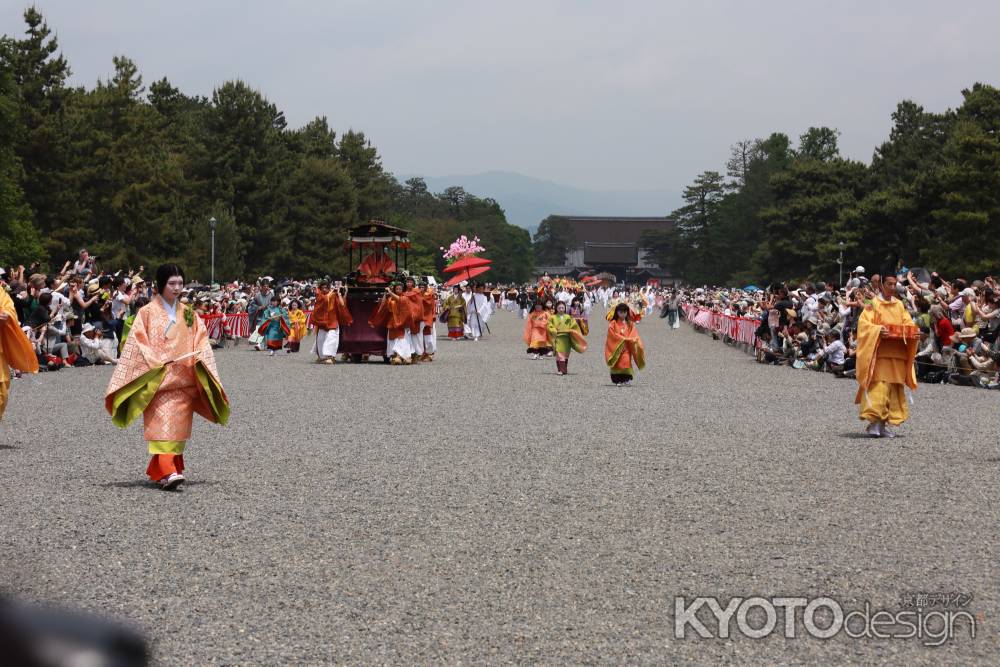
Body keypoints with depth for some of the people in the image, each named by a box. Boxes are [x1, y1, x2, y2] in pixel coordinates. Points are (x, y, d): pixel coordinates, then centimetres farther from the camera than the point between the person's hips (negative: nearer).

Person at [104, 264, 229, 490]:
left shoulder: (188, 314, 12)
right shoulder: (148, 312, 0)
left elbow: (200, 341, 10)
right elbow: (136, 344, -4)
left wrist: (199, 357, -10)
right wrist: (156, 362, -16)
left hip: (183, 380, 5)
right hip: (156, 379, -4)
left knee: (178, 425, 5)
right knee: (162, 424, -15)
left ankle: (159, 470, 19)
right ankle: (166, 472, -24)